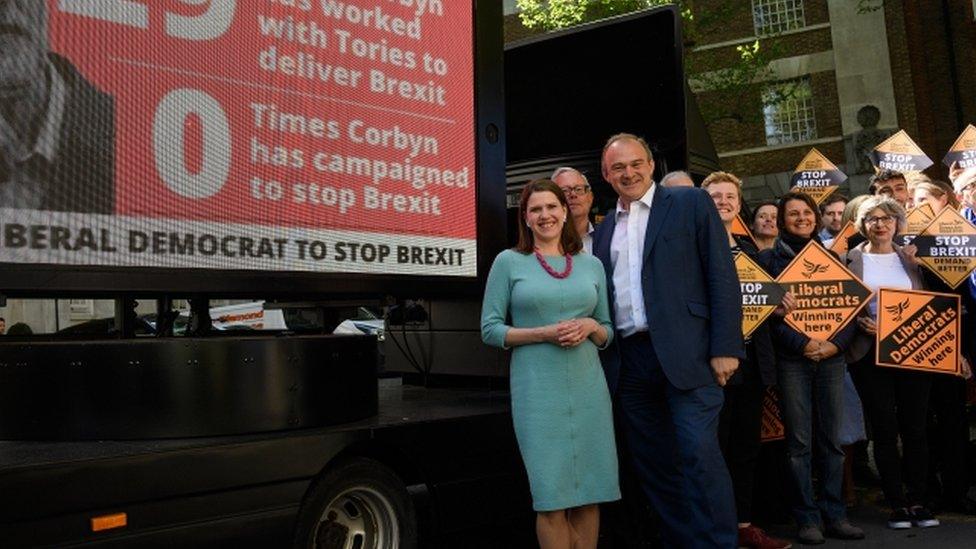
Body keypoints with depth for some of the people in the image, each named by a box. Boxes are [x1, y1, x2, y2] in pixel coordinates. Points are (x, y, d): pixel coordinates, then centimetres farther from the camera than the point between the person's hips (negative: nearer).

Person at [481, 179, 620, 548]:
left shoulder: (592, 264, 12)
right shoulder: (509, 261, 2)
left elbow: (608, 332, 17)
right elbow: (490, 329, -1)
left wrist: (590, 328, -6)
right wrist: (544, 333, -13)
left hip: (589, 387, 4)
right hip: (538, 390, -3)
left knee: (590, 491, 7)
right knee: (552, 496, 0)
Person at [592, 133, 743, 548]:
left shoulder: (691, 203, 3)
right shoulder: (603, 230, 16)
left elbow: (722, 276, -4)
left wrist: (725, 346, -11)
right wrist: (603, 355, 8)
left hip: (685, 353, -5)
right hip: (628, 361, 5)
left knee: (699, 455, -9)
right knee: (652, 463, 10)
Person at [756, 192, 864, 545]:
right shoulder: (769, 258, 4)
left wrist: (837, 342, -8)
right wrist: (803, 343, -15)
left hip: (832, 356, 3)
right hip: (791, 359, -3)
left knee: (832, 439, 6)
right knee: (799, 441, -1)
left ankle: (834, 515, 14)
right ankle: (807, 518, 7)